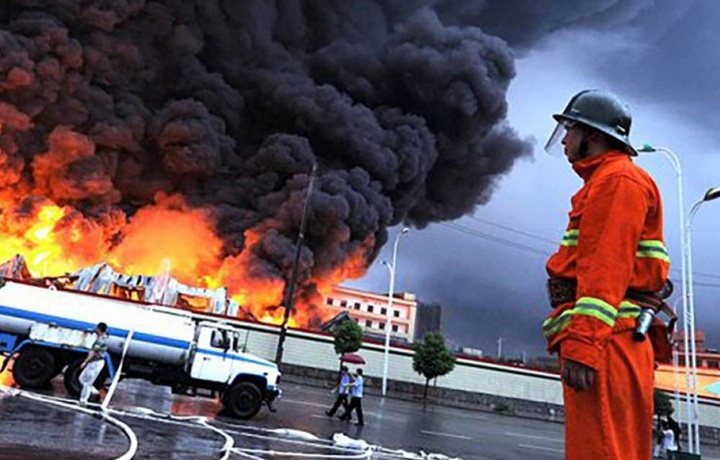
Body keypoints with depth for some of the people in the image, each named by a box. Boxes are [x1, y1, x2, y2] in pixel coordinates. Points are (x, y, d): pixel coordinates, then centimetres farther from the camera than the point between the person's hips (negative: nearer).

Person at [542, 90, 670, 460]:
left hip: (605, 340, -10)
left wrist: (583, 343, -24)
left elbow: (608, 267, -17)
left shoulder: (618, 179, -3)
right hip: (599, 341, 10)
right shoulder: (602, 184, 28)